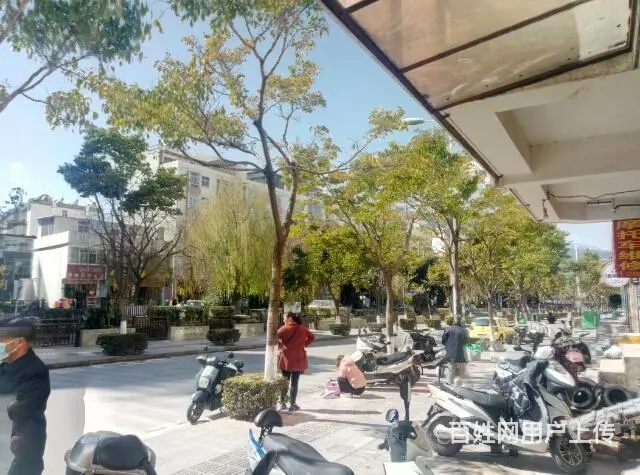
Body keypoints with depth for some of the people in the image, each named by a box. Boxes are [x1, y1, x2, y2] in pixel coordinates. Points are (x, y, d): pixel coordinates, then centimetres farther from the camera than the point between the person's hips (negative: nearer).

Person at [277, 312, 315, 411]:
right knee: (294, 382, 7)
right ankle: (292, 404, 10)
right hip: (298, 359, 1)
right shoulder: (302, 328, 1)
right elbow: (312, 337, 5)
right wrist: (304, 344, 7)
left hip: (286, 359, -1)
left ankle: (283, 403, 18)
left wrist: (280, 346, -10)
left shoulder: (285, 328, -9)